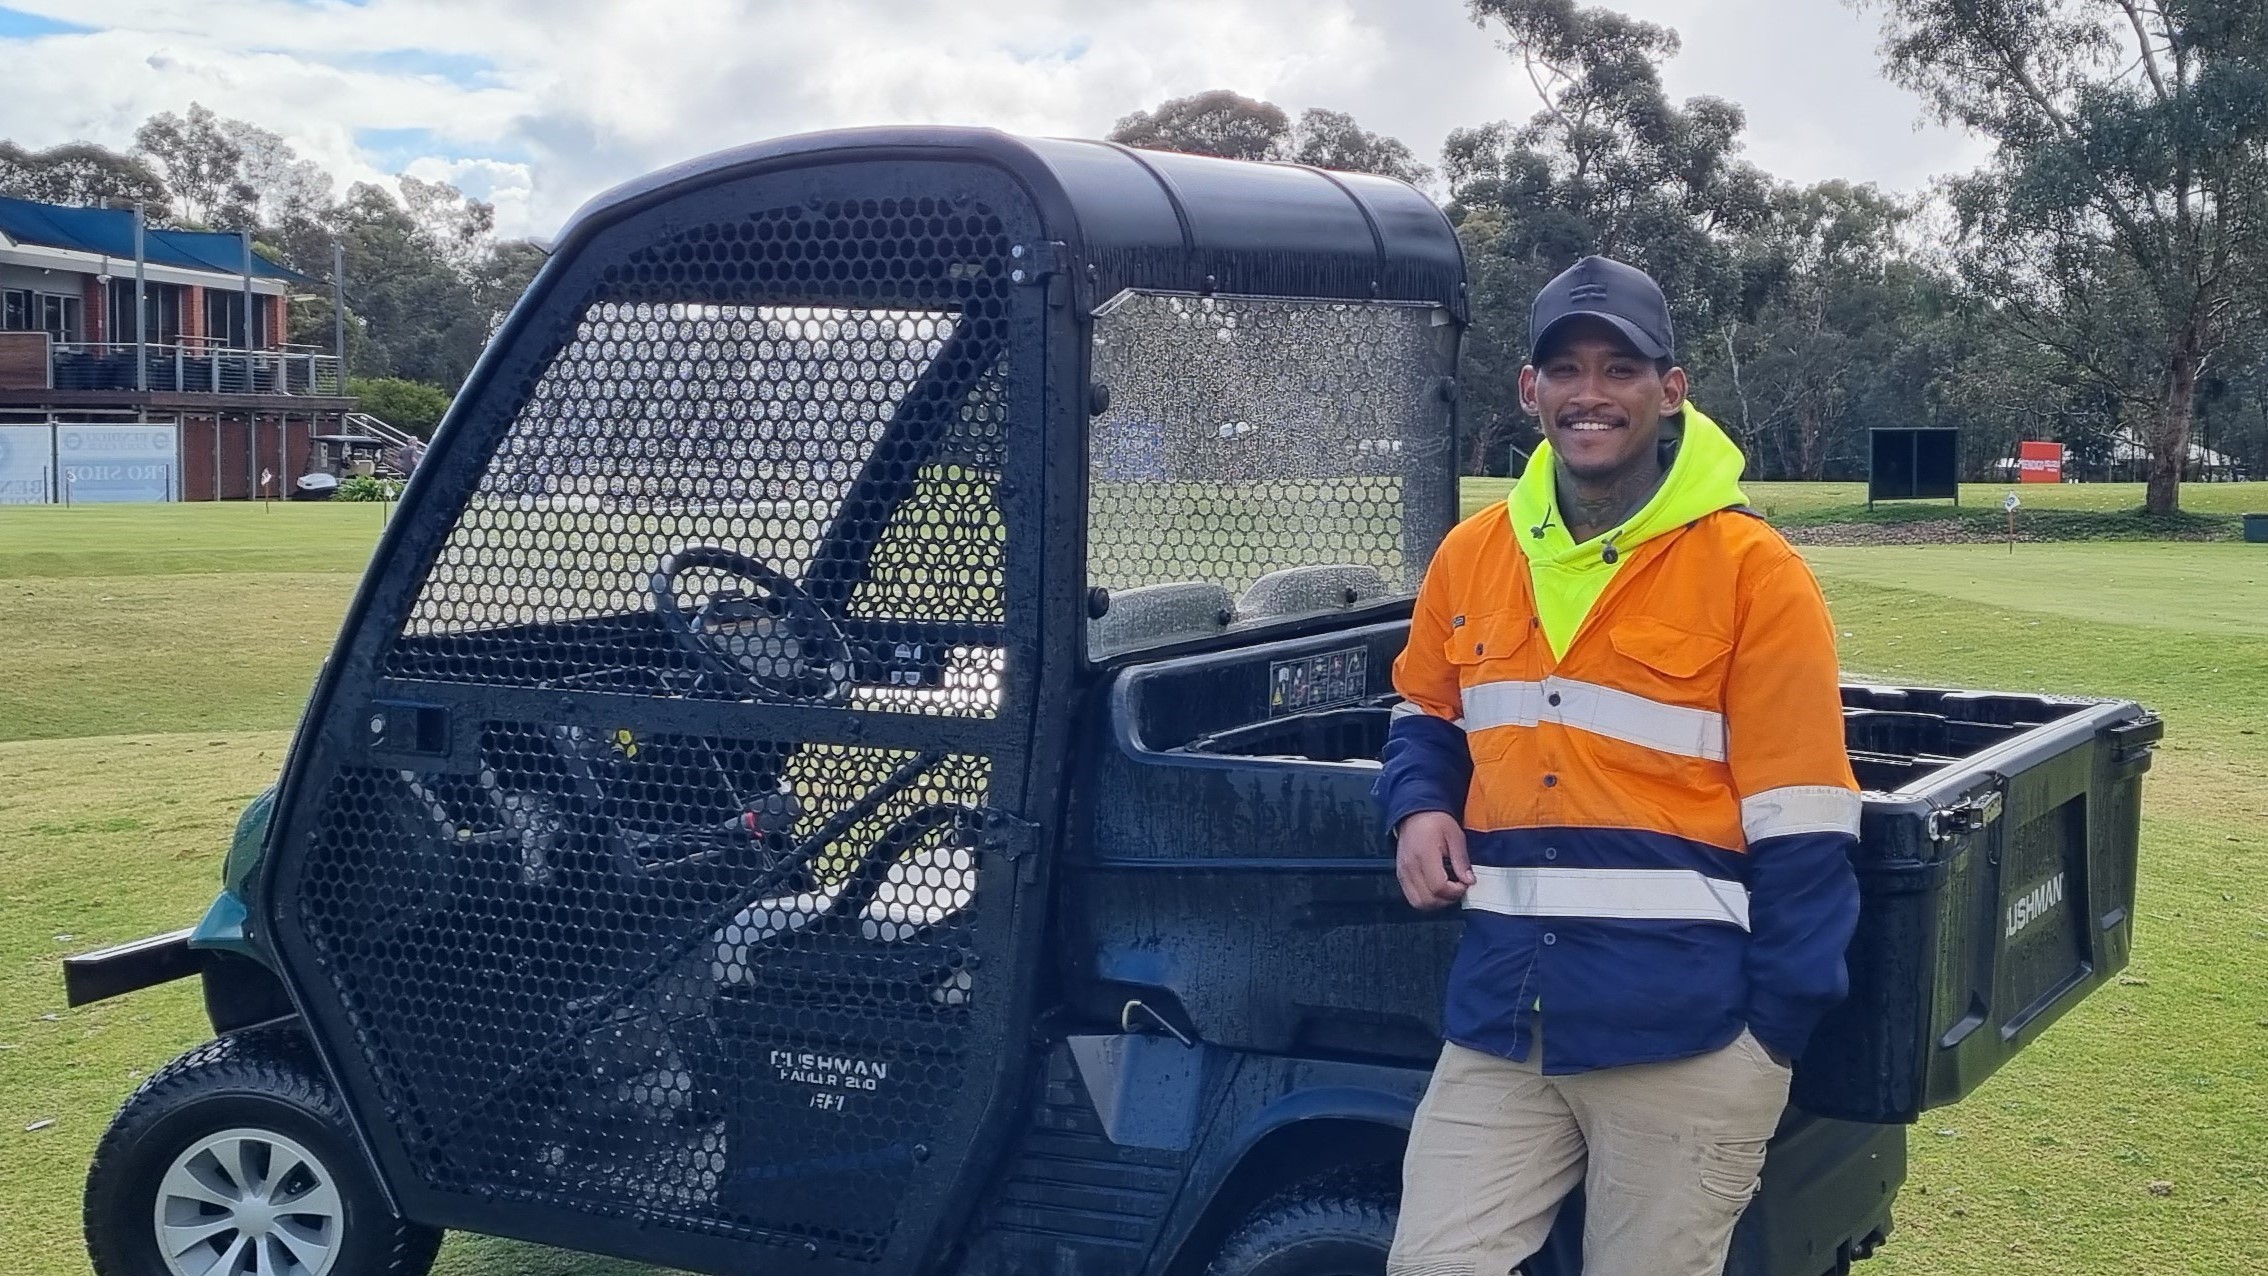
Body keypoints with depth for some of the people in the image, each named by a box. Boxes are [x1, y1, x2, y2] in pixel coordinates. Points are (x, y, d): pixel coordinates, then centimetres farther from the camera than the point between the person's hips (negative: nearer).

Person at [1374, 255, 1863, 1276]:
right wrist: (1420, 808, 3)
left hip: (1685, 1032, -4)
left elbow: (1800, 830, -6)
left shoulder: (1753, 572, -6)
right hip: (1501, 1014, 4)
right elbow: (1426, 715, 25)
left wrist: (1777, 1035, -8)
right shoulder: (1473, 554, 9)